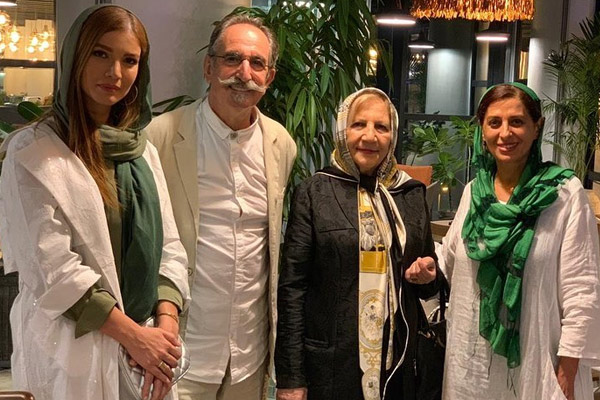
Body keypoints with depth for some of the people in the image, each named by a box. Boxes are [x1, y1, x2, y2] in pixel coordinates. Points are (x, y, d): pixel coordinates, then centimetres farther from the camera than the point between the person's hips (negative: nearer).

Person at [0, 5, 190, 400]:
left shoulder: (141, 149, 8)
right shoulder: (33, 152, -10)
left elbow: (167, 244, 5)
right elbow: (52, 267, -16)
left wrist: (167, 323, -10)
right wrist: (133, 335, -16)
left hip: (148, 342, 5)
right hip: (77, 349, -5)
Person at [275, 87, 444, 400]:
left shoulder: (411, 193, 6)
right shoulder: (314, 193, -5)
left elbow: (429, 283, 18)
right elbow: (291, 287, -8)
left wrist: (428, 276, -6)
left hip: (396, 363, 4)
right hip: (329, 364, -3)